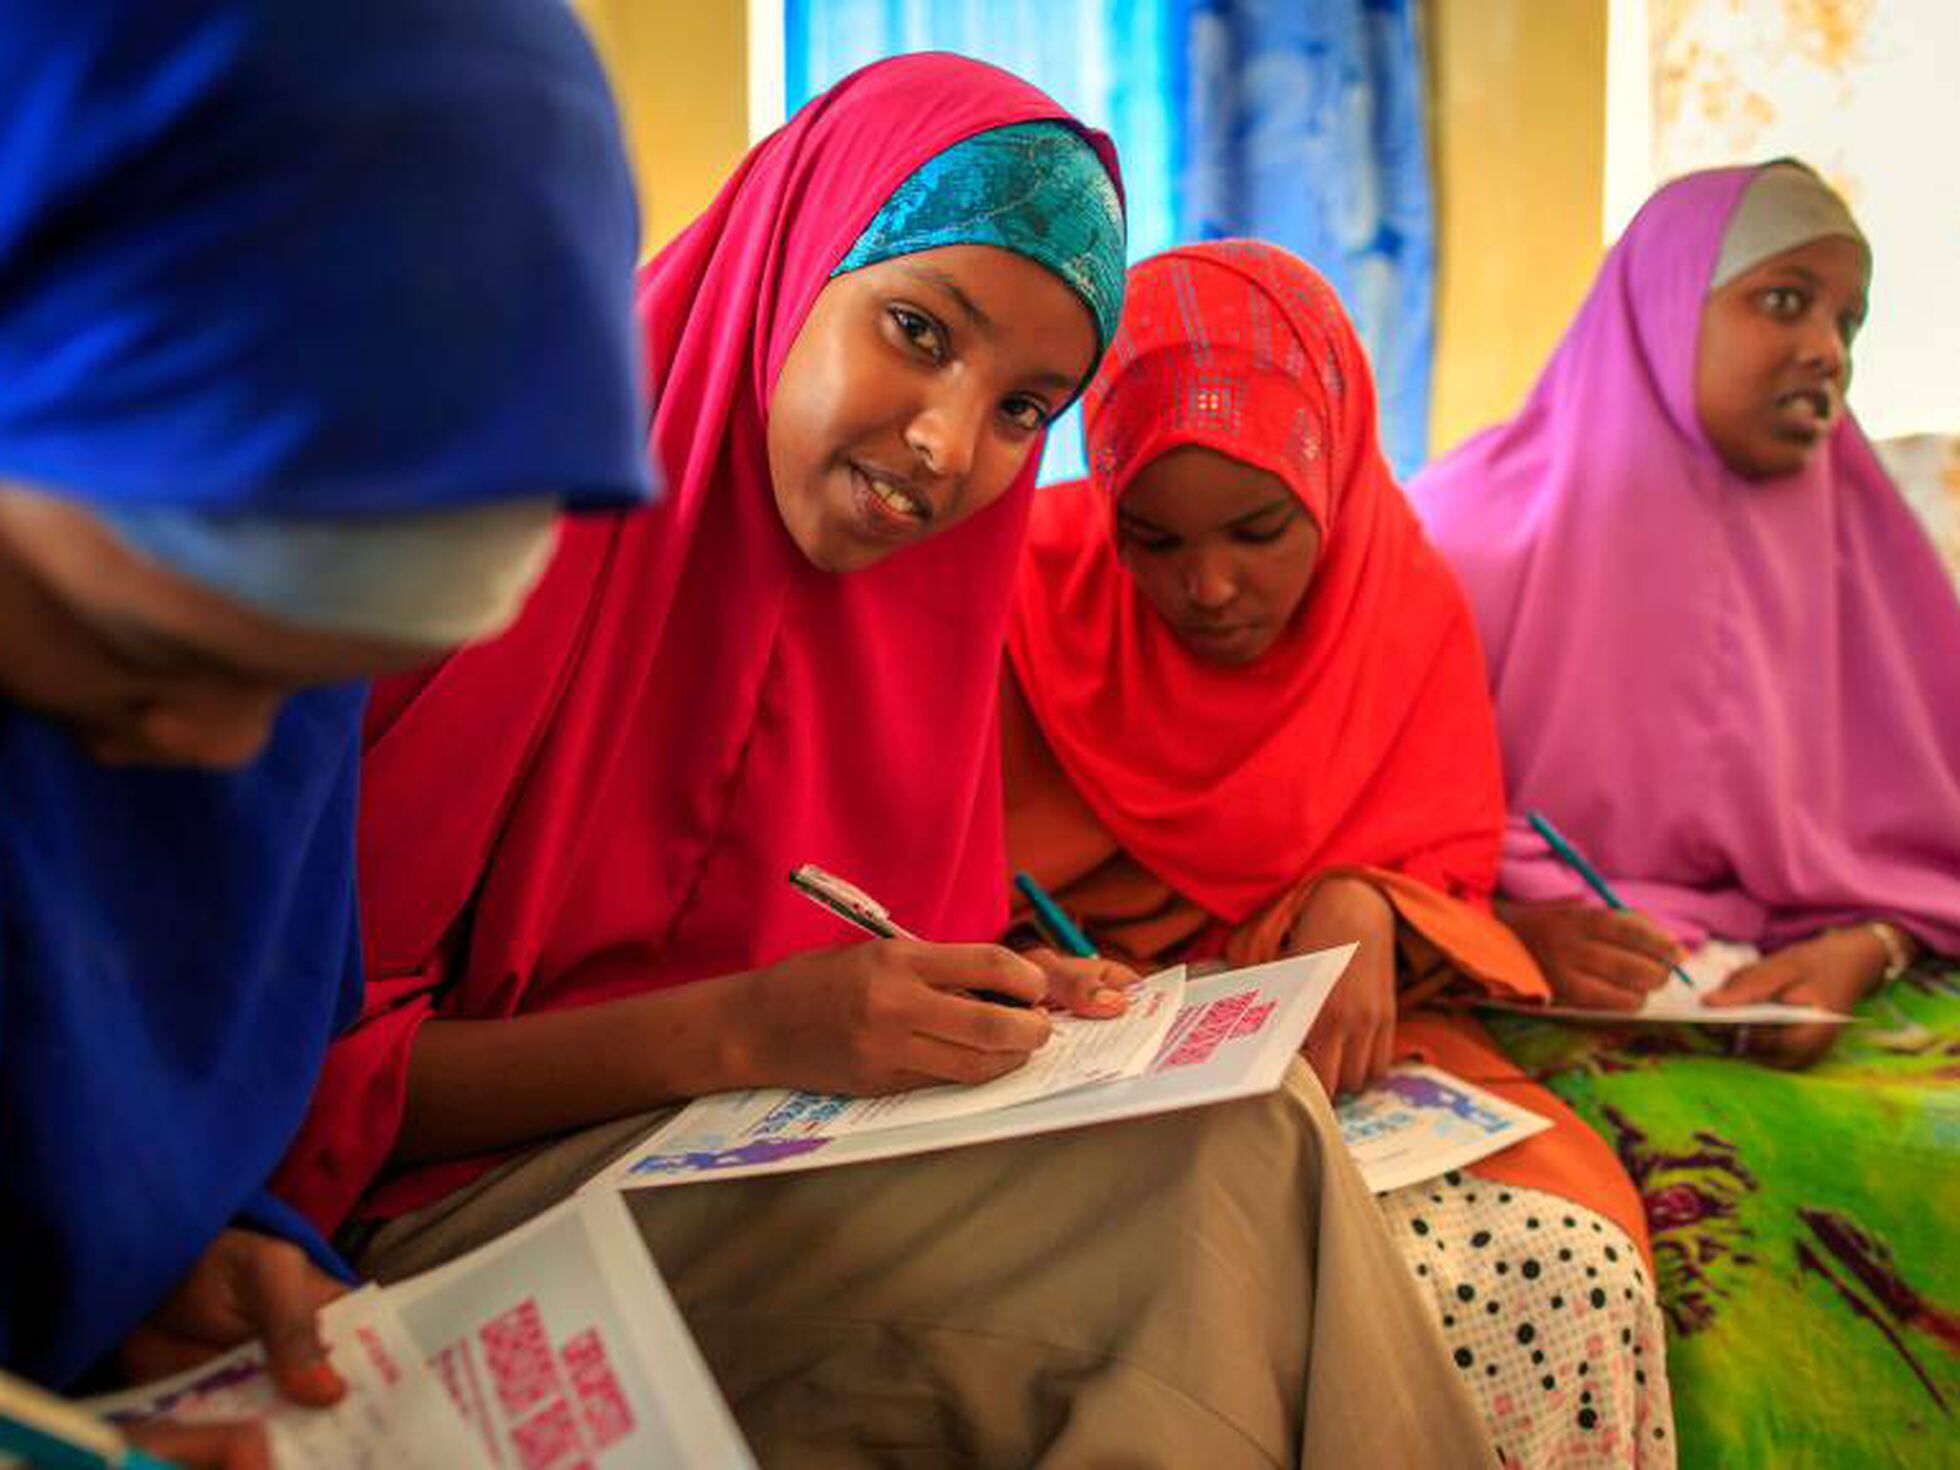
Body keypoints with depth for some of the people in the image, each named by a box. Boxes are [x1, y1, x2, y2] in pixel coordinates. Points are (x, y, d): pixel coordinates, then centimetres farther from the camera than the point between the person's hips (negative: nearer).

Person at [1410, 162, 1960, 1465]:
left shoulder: (1854, 538, 14)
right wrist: (1514, 921, -20)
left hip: (1810, 985, 4)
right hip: (1556, 1004, -4)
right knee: (1717, 1184, -32)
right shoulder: (1486, 524, 0)